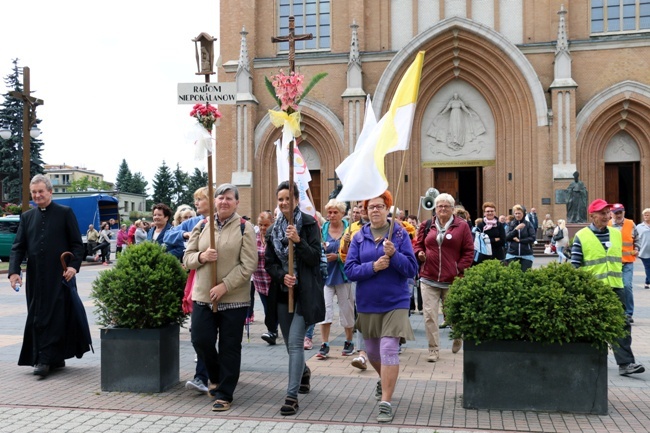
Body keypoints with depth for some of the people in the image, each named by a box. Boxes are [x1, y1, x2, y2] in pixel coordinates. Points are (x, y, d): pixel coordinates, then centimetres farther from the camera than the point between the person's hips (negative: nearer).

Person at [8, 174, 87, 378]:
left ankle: (46, 360, -3)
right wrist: (14, 271, -6)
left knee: (55, 317, -5)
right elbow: (18, 246, 8)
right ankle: (55, 359, 16)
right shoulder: (27, 217, 13)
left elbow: (77, 244, 0)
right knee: (36, 318, 6)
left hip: (59, 276, -4)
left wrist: (74, 265, -14)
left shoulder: (65, 213, 2)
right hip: (35, 277, 5)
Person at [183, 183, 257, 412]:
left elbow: (248, 265, -10)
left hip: (234, 298, -3)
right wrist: (201, 256, -13)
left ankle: (224, 394, 18)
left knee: (229, 347, 4)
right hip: (203, 296, 4)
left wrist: (224, 286, -19)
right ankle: (217, 377, 33)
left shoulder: (245, 228, -4)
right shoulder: (201, 227, 8)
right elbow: (187, 258, 10)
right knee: (200, 340, 4)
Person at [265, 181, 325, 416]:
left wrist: (298, 241, -25)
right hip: (282, 291, 5)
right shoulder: (274, 229, 10)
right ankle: (304, 372, 44)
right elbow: (269, 262, 8)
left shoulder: (309, 224, -4)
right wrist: (282, 276, -12)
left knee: (295, 342, -13)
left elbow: (315, 258, -10)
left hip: (304, 291, -5)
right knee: (290, 343, 15)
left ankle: (292, 396, -9)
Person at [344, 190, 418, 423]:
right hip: (367, 303, 3)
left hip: (395, 302, -3)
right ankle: (383, 380, 47)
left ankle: (386, 402, -5)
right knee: (372, 352, 17)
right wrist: (373, 267, -21)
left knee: (389, 349, -13)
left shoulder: (400, 234, -5)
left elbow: (412, 269, -9)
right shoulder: (359, 237, 1)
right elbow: (350, 270, -6)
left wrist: (393, 255, -24)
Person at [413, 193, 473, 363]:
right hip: (429, 279, 1)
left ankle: (457, 338, 42)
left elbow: (469, 251, 1)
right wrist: (419, 254, -6)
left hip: (452, 280, -1)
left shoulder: (462, 226, 1)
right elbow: (418, 245, 16)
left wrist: (460, 270, -7)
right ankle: (433, 349, 6)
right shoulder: (426, 226, 7)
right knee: (430, 315, -4)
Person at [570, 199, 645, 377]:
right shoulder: (581, 236, -6)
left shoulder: (616, 234, 9)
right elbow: (575, 265, -6)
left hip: (615, 287, 4)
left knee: (622, 325, -5)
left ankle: (625, 363, -5)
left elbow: (619, 259, 20)